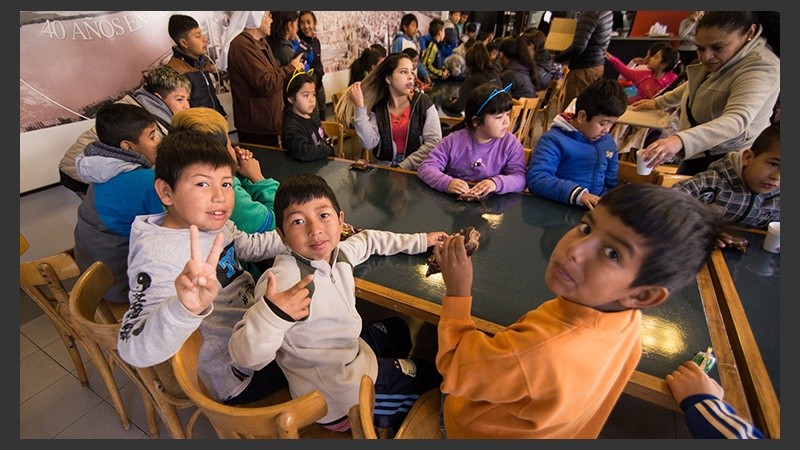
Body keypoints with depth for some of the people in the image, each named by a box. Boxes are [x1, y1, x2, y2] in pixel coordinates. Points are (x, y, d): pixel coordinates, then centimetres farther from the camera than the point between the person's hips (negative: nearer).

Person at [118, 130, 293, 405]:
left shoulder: (212, 223, -6)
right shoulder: (158, 257, -31)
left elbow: (248, 246, 13)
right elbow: (134, 349, -40)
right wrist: (187, 308, -60)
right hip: (239, 375, -8)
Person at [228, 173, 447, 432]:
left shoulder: (337, 252, -12)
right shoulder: (284, 280, -36)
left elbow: (368, 240, 9)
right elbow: (246, 357, -35)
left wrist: (421, 241, 12)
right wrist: (271, 315, -55)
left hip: (351, 348, 7)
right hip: (340, 400, -7)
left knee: (397, 328, 32)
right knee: (431, 374, 11)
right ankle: (395, 422, 42)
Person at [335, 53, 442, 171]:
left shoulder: (423, 102, 1)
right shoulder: (377, 108, 6)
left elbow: (434, 142, -7)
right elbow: (370, 143, -7)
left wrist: (404, 166, -13)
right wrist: (359, 106, -10)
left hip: (416, 170, -1)